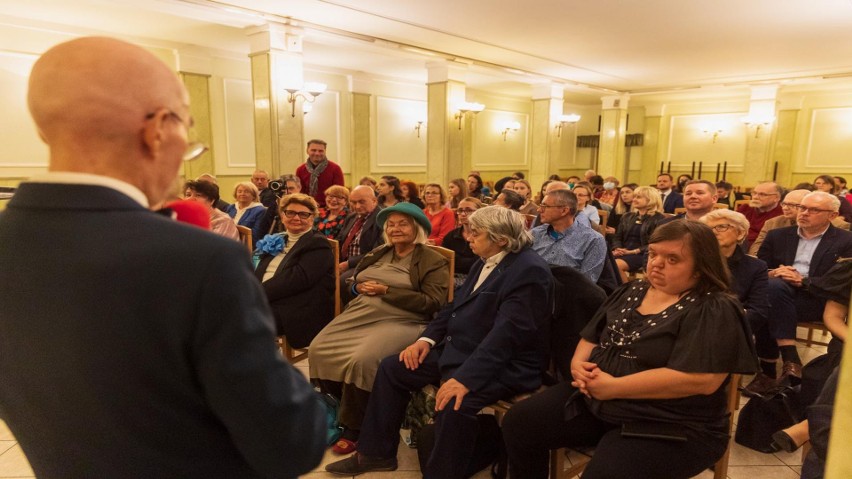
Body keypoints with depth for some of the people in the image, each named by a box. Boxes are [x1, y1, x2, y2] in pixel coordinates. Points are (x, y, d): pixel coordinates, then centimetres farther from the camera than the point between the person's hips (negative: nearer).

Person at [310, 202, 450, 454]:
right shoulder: (378, 254, 21)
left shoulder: (433, 261, 1)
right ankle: (338, 410, 6)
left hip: (401, 322, -6)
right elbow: (350, 282, 24)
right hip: (361, 315, 7)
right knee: (320, 349, -14)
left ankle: (354, 427, -7)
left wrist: (386, 291, -13)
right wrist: (359, 287, -2)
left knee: (363, 360, -30)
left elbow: (432, 303, -11)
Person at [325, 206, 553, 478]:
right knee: (392, 367, 6)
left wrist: (466, 377, -34)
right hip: (456, 349, 10)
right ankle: (376, 453, 18)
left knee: (453, 405, -35)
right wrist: (428, 338, 1)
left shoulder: (530, 271, -19)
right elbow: (457, 305, 16)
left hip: (502, 365, -9)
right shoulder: (485, 262, 11)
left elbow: (507, 333, -28)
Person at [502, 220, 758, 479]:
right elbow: (592, 336, 16)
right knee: (518, 421, -5)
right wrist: (579, 363, -8)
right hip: (593, 400, 7)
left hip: (670, 427, -6)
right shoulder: (633, 291, 12)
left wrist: (613, 387, -22)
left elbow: (702, 380, -25)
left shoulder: (715, 311, -12)